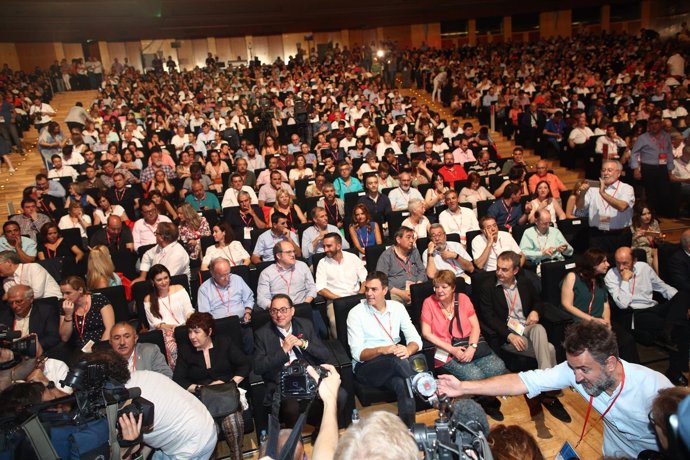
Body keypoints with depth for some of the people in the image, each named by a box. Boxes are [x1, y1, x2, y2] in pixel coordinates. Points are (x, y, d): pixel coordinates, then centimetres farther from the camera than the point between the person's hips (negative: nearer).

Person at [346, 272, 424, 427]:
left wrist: (408, 350, -21)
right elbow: (357, 353, -9)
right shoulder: (356, 313, -3)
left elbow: (416, 339, 4)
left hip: (393, 365, 3)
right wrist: (382, 350, -28)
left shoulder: (397, 307, 8)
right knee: (397, 359, -34)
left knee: (403, 384, -34)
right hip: (365, 367, -3)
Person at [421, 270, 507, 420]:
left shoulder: (463, 298, 9)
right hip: (446, 350, -3)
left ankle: (490, 401, 6)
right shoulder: (429, 302, 0)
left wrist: (472, 347, -13)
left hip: (470, 343, 4)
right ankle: (488, 403, 4)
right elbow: (426, 333, -5)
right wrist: (452, 349, -12)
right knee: (475, 376, -28)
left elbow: (475, 326, 6)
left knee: (498, 368, -23)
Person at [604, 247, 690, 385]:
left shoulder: (644, 267, 10)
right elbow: (622, 304, -13)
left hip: (655, 308, 6)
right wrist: (625, 280, -15)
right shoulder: (611, 276, -4)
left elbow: (662, 286, 16)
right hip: (636, 314, -6)